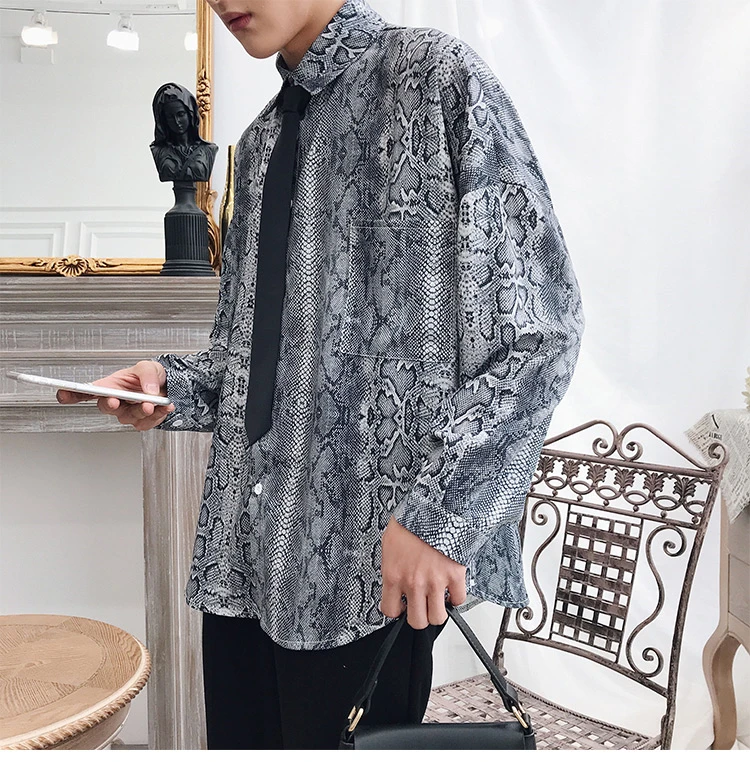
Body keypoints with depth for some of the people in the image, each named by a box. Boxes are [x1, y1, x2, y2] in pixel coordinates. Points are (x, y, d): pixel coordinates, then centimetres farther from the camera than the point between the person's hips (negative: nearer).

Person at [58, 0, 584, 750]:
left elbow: (538, 325, -11)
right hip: (245, 552, 7)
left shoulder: (434, 75, -4)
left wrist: (437, 512, -17)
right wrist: (175, 384, 1)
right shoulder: (262, 139, 17)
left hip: (370, 563, -6)